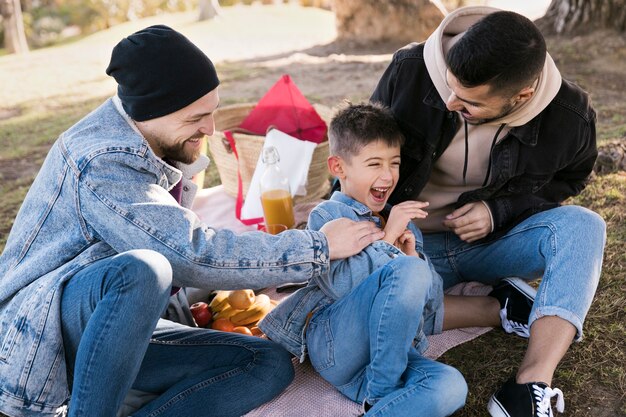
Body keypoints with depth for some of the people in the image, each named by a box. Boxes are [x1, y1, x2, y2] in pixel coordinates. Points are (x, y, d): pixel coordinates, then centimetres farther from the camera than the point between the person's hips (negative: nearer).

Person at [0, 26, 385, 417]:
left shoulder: (162, 142, 4)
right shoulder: (105, 164, -24)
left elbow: (184, 245, 13)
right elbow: (197, 255, -30)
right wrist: (320, 247, -22)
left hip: (123, 332, 8)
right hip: (40, 337, -8)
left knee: (271, 364, -7)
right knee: (141, 271, -40)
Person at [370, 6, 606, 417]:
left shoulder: (570, 117, -20)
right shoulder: (410, 70, -21)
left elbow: (567, 180, 2)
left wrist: (498, 210, -15)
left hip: (494, 241, 1)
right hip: (415, 243, 0)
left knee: (584, 227, -28)